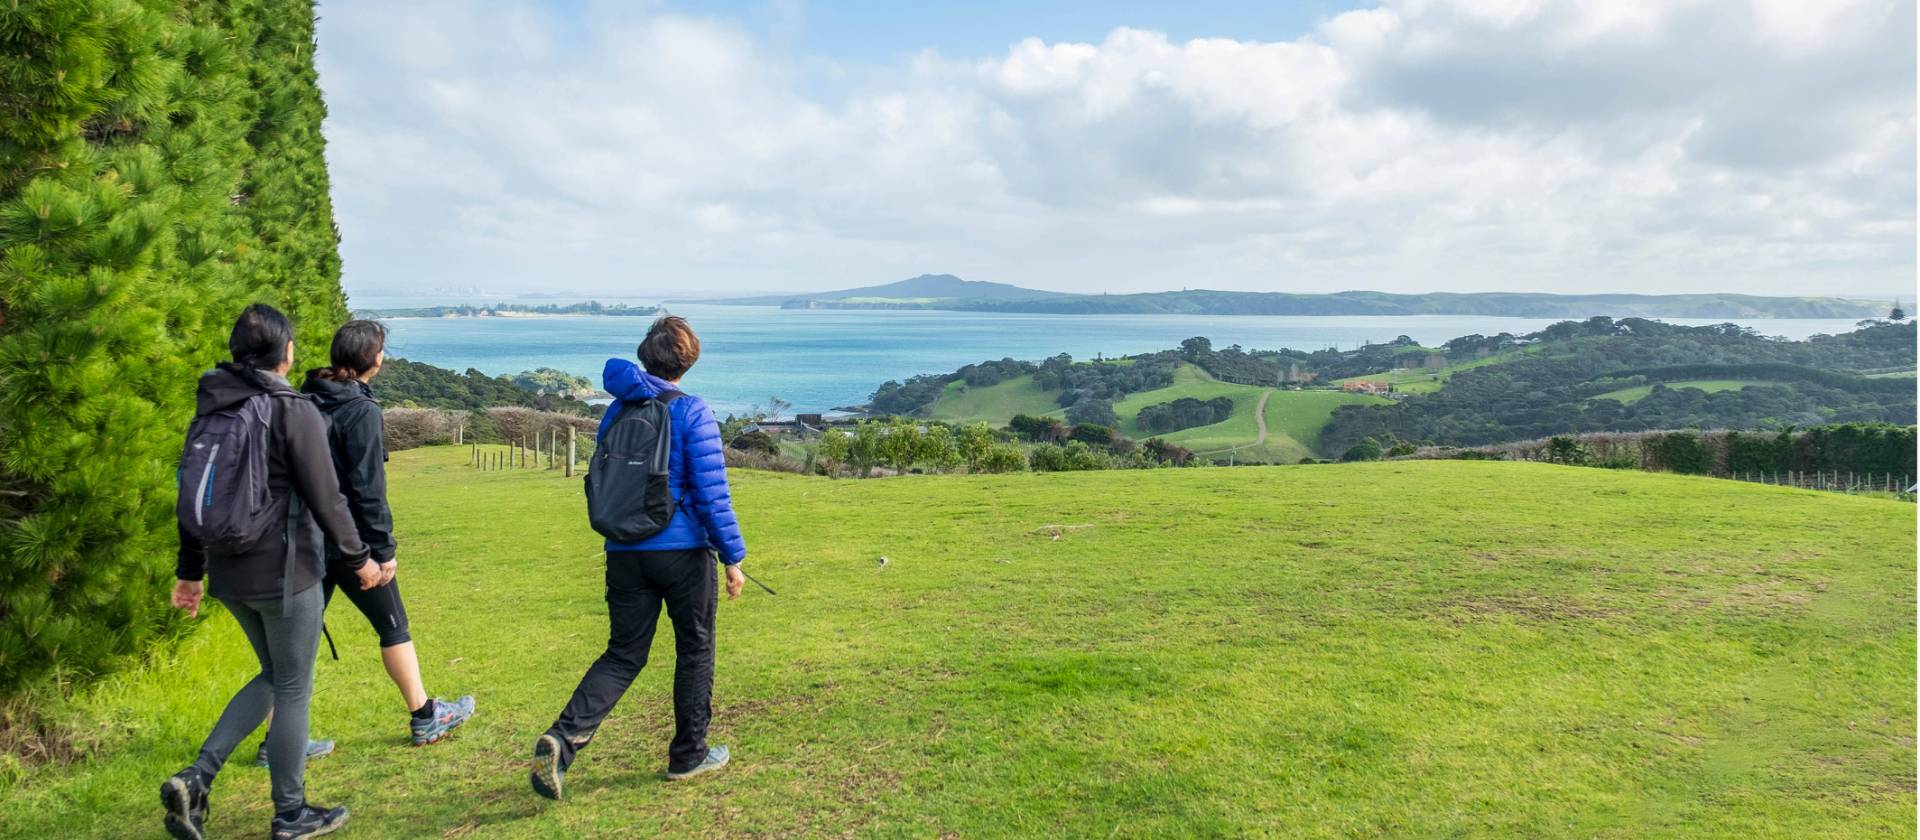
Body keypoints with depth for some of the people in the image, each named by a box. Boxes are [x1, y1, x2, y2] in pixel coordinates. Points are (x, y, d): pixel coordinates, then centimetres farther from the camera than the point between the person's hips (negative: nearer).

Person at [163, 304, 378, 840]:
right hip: (284, 574, -7)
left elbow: (193, 493, 13)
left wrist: (190, 571, 20)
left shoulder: (209, 411, 7)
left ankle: (196, 779, 10)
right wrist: (358, 558, -3)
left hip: (229, 574, 7)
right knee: (294, 690, 7)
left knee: (273, 677, 23)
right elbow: (325, 498, -15)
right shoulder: (293, 410, -15)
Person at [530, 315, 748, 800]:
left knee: (623, 655, 11)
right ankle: (688, 755, 22)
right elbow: (712, 493, -14)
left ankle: (563, 738, -8)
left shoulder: (615, 411, 8)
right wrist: (733, 558, -8)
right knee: (695, 649, 12)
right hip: (683, 551, -5)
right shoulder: (692, 413, -10)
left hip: (625, 554, 5)